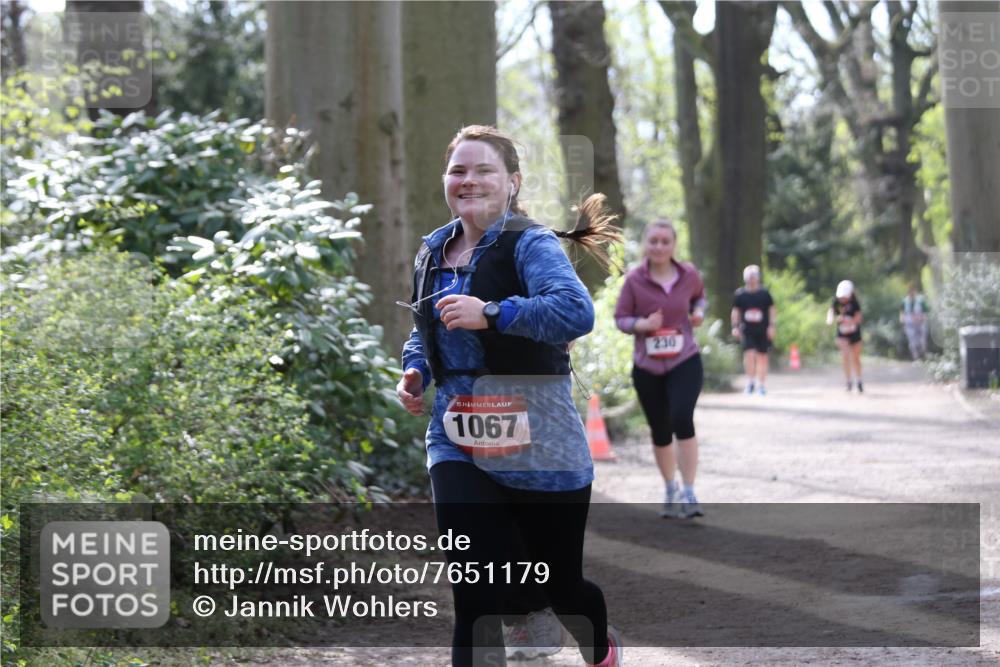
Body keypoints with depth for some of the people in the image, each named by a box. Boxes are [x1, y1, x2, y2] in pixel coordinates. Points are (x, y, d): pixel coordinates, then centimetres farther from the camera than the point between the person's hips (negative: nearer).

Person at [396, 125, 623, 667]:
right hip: (459, 444, 4)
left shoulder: (530, 245, -14)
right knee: (474, 596, -10)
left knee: (561, 583, 15)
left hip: (540, 444, -4)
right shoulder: (433, 253, 7)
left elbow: (577, 311, -32)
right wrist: (414, 371, 4)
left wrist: (491, 313, -37)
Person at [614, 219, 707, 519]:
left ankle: (688, 494, -17)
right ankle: (671, 491, 32)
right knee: (660, 431, 10)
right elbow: (620, 318, -1)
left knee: (683, 419, -22)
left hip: (685, 362, -1)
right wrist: (641, 324, -20)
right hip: (647, 367, 1)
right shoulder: (634, 280, -7)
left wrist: (698, 312, 0)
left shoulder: (689, 275, -2)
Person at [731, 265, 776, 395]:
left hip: (763, 330, 0)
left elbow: (771, 310, 5)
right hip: (747, 330, 0)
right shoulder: (740, 294, 3)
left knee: (762, 356, 4)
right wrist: (735, 326, 2)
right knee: (749, 354, -15)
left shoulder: (764, 293, 1)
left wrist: (771, 326, -3)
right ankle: (750, 381, 2)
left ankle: (761, 385, 14)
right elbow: (736, 311, 10)